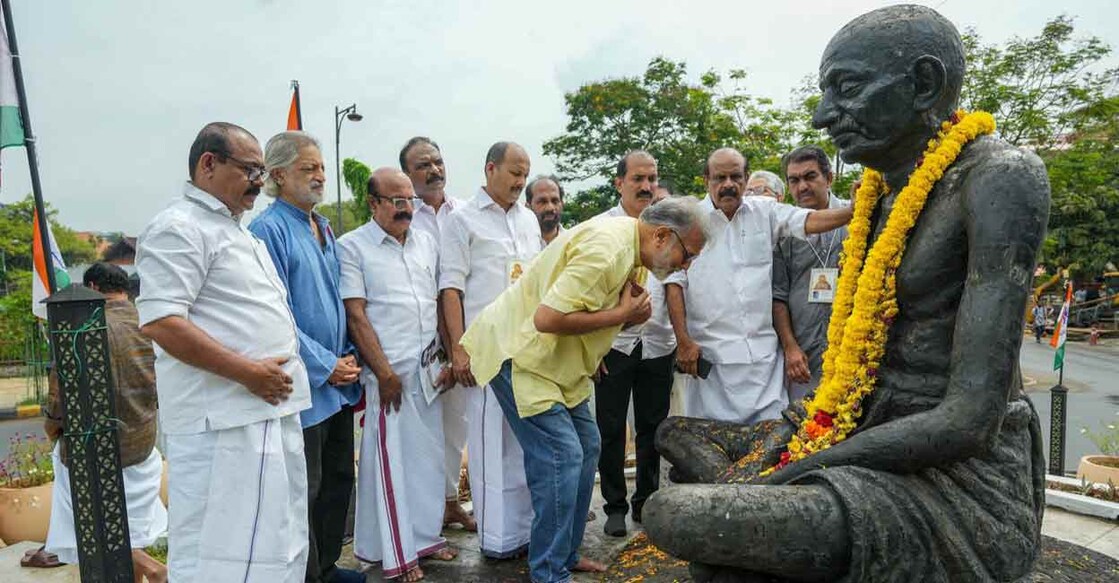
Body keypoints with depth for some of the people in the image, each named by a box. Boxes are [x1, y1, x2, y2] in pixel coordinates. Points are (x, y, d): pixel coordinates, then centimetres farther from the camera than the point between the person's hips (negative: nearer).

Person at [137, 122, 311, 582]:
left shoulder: (236, 230, 20)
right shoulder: (180, 228, -10)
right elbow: (159, 322, -21)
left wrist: (282, 372, 17)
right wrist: (248, 371, -20)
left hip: (272, 413, 10)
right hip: (224, 422, -10)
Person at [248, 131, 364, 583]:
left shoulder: (324, 228, 13)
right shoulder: (268, 230, -12)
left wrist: (347, 358, 6)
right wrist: (325, 366, -14)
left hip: (339, 383, 8)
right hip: (304, 385, -8)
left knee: (339, 479, 18)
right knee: (305, 491, 3)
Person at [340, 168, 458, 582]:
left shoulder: (427, 244, 12)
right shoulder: (352, 247, -4)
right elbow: (356, 316, -9)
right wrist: (384, 371, -12)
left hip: (428, 369, 5)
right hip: (389, 372, -5)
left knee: (428, 455, 12)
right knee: (391, 459, 3)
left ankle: (425, 535, 28)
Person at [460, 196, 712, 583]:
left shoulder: (634, 250, 5)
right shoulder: (606, 248, -26)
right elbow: (547, 318, -32)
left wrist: (633, 314, -10)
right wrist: (620, 314, -22)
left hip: (558, 361, 10)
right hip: (518, 352, -10)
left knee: (585, 448, 11)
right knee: (561, 456, -12)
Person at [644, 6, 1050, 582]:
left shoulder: (999, 177, -16)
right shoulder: (881, 192, 9)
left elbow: (970, 419, -22)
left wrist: (795, 469, -16)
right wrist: (787, 432, -1)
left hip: (959, 484, -9)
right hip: (880, 446, 9)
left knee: (672, 516, -26)